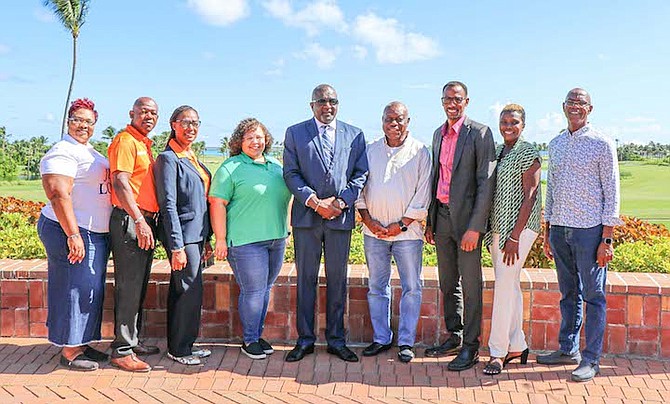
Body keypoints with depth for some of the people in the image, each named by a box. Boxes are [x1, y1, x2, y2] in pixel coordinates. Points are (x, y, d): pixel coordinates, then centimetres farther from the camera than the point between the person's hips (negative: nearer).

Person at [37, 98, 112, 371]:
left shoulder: (89, 152, 17)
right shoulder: (63, 152, -14)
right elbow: (58, 195, -23)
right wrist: (73, 235, -27)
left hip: (96, 233, 10)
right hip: (71, 231, -10)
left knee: (91, 290, 14)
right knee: (74, 289, -5)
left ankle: (81, 344, 25)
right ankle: (69, 352, 6)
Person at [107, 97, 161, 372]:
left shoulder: (145, 144, 20)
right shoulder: (125, 141, -9)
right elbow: (120, 182, -20)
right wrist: (139, 221, -26)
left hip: (145, 221, 10)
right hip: (130, 221, -10)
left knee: (139, 285, 14)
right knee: (128, 285, -6)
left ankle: (132, 340, 25)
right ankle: (122, 350, 1)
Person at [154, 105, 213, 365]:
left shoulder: (192, 158, 16)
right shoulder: (168, 159, -10)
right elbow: (168, 205, -16)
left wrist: (206, 240, 18)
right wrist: (176, 247, -19)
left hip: (196, 235, 8)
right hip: (182, 236, -8)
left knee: (181, 291, 14)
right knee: (190, 292, -4)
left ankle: (181, 346, 24)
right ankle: (179, 349, 10)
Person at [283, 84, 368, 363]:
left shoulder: (355, 135, 9)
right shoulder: (295, 133, 6)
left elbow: (361, 174, 5)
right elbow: (291, 173, -1)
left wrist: (341, 201, -9)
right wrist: (314, 202, -12)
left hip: (341, 216, 1)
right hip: (306, 216, -1)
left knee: (337, 279, 8)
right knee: (305, 278, 6)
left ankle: (336, 339, 19)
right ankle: (305, 339, 17)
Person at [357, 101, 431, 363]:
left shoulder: (420, 152, 1)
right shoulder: (370, 150, 9)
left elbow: (422, 194, -3)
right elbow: (360, 188, 8)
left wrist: (402, 225, -9)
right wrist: (368, 221, -3)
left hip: (407, 231, -2)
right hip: (374, 231, 3)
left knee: (412, 288, 3)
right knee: (377, 287, 9)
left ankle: (406, 341, 14)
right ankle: (381, 338, 21)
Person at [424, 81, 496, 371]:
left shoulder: (480, 133, -7)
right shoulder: (438, 135, 14)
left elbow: (486, 183, -13)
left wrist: (475, 227, -19)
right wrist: (429, 221, 14)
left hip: (467, 216, -7)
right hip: (441, 216, 7)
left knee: (470, 284, 1)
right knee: (447, 282, 15)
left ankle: (471, 347, 11)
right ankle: (454, 337, 28)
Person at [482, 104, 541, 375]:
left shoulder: (528, 155, -8)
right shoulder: (497, 153, 14)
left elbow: (529, 198, -13)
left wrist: (515, 236, -18)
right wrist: (489, 231, 12)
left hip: (519, 227, -7)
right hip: (497, 227, 8)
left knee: (505, 287, -8)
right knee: (510, 287, 12)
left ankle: (498, 352, 1)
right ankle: (517, 346, 22)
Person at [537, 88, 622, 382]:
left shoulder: (601, 144, -3)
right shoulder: (555, 145, 12)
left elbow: (612, 193, -5)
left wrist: (606, 239, -11)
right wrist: (547, 233, 15)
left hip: (589, 229, -5)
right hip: (560, 228, 5)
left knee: (593, 296, 2)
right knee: (568, 293, 14)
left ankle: (591, 359, 10)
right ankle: (568, 349, 24)